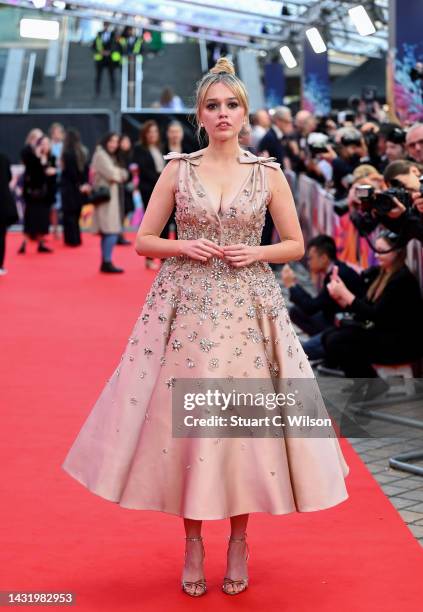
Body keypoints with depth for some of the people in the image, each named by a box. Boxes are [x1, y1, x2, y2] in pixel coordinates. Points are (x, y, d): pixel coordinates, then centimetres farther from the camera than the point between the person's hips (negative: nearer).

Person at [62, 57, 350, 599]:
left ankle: (238, 539, 17)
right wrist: (182, 247, -10)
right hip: (186, 306, 0)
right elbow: (143, 240, 7)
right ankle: (193, 541, 15)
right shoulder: (178, 170, 4)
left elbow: (296, 245, 9)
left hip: (248, 308, 0)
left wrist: (256, 253, -9)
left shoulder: (268, 173, 4)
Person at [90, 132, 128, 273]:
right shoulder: (100, 155, -9)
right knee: (111, 232, -15)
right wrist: (120, 172, 2)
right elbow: (111, 174, -17)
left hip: (111, 197, 10)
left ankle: (105, 263, 12)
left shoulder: (111, 156, 21)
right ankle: (107, 263, -15)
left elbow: (123, 175, 13)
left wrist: (118, 172, -7)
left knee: (107, 232, 9)